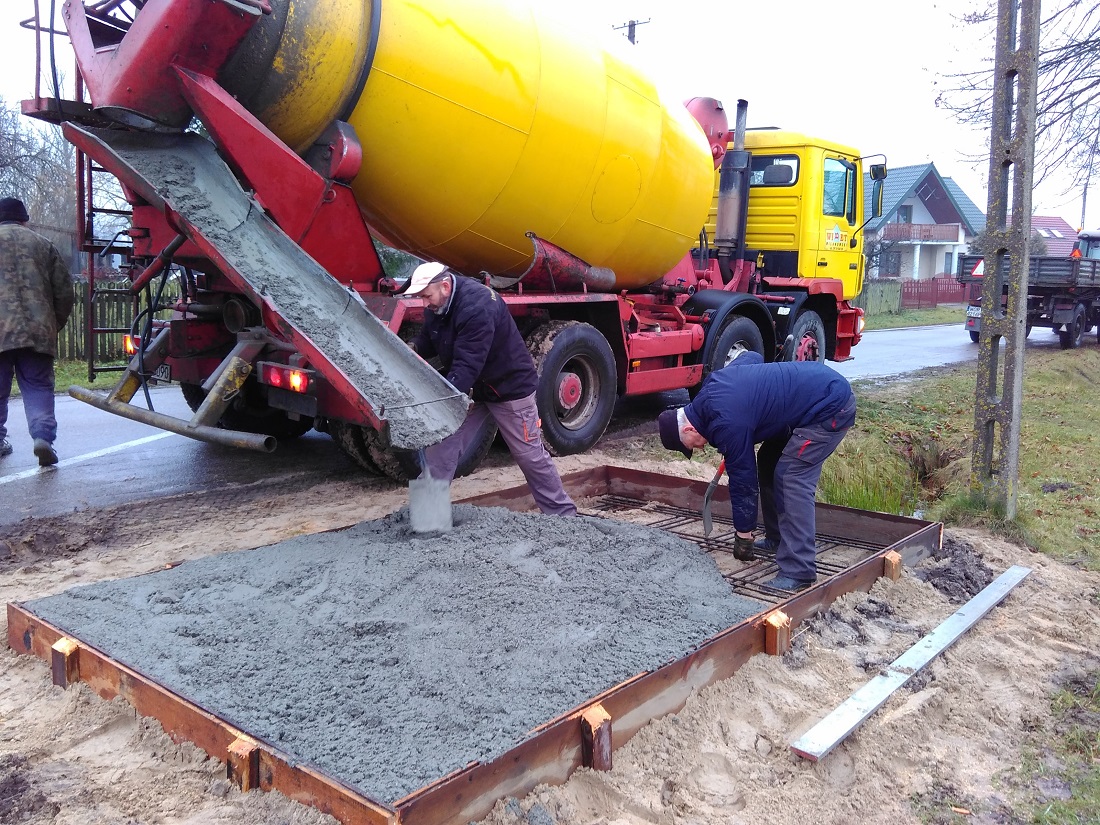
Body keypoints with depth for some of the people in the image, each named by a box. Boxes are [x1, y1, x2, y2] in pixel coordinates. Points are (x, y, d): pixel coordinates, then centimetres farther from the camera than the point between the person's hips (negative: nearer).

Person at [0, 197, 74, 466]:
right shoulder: (43, 245, 12)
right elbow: (64, 291, 10)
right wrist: (54, 325, 21)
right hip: (37, 330, 1)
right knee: (38, 386, 4)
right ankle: (43, 436, -13)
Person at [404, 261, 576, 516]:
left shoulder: (478, 306, -33)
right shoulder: (436, 306, -5)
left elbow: (467, 366, -37)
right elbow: (429, 338, 11)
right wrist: (413, 347, -12)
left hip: (508, 387, -7)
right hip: (469, 387, 8)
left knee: (531, 455, 3)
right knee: (439, 448, -1)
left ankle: (563, 513, 19)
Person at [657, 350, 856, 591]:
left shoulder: (727, 424, -23)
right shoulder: (711, 384, 3)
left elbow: (742, 480, -14)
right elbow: (751, 356, 21)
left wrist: (743, 537, -1)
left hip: (831, 408, -11)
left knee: (793, 479, -17)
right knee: (768, 463, 14)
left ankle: (798, 572, -17)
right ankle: (777, 538, 26)